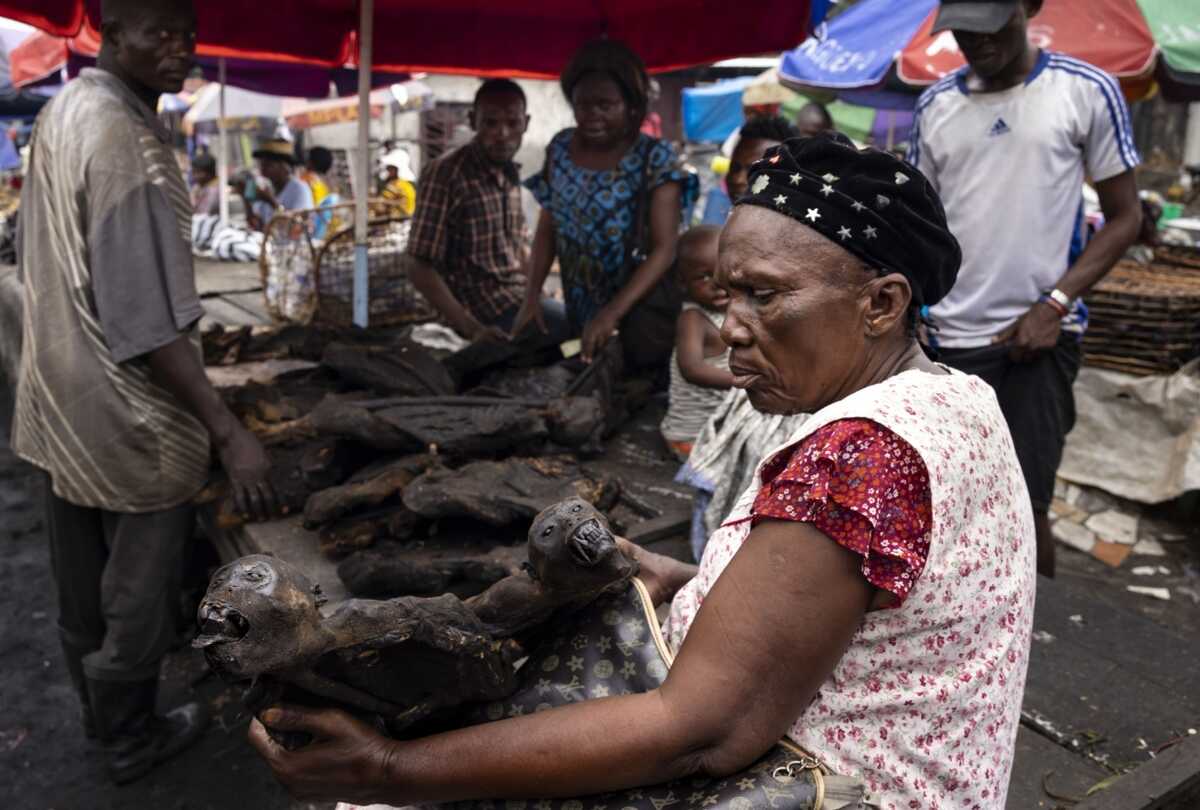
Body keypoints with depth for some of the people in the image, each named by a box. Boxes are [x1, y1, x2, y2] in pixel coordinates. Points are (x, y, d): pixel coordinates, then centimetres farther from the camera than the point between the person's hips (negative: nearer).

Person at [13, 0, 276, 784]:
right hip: (129, 416, -9)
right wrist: (227, 429, -26)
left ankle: (100, 712, 44)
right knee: (139, 592, 10)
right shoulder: (126, 139, -23)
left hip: (61, 398, 10)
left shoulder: (63, 108, 8)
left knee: (84, 585, 23)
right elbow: (146, 319, -27)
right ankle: (133, 739, 30)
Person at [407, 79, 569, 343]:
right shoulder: (446, 174, -15)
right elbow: (420, 267, -16)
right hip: (485, 310, -8)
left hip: (517, 298, 8)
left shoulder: (510, 173, 9)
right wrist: (472, 328, -24)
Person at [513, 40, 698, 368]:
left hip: (640, 311, -4)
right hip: (581, 309, 4)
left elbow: (664, 250, -18)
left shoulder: (655, 159, -14)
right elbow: (547, 230, 6)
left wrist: (613, 313, -28)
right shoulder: (561, 149, -1)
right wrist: (531, 295, -6)